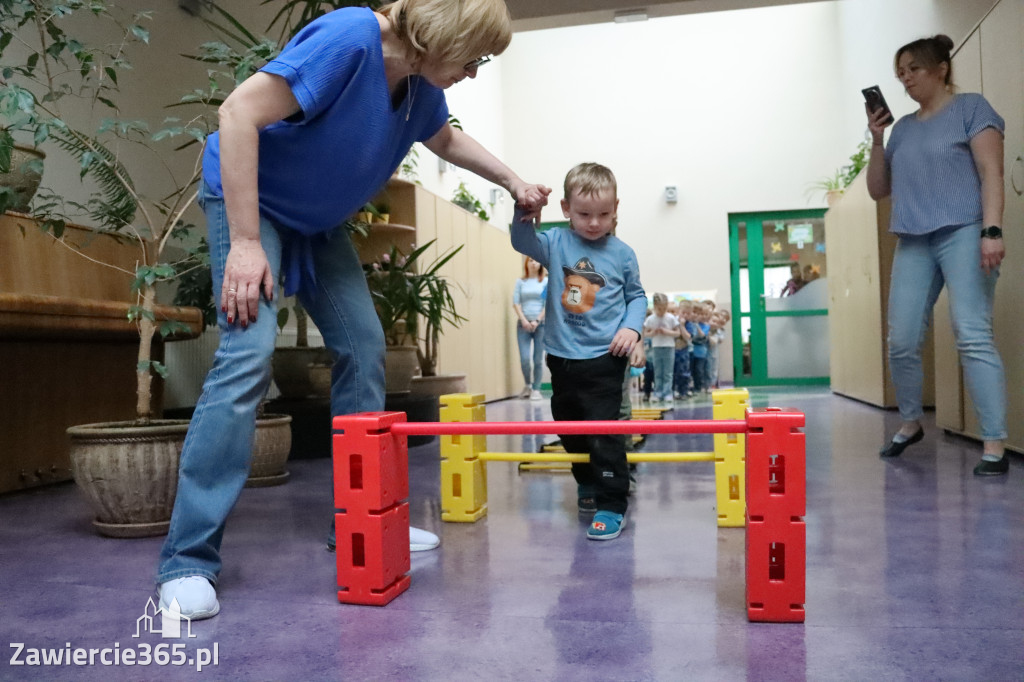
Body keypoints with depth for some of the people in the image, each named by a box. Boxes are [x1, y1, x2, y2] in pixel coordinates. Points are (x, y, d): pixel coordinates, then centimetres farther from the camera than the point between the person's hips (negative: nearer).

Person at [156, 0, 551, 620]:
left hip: (318, 220, 8)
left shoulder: (423, 89, -4)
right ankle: (188, 561, -15)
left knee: (364, 347, 1)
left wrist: (513, 181, 13)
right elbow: (239, 112, -32)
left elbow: (446, 139, 20)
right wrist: (245, 243, -32)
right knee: (250, 353, -23)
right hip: (247, 198, -8)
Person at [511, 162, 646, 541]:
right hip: (563, 355, 4)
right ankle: (588, 482, 41)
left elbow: (637, 295, 8)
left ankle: (612, 504, 2)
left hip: (605, 357, -4)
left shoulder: (622, 253, -1)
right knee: (567, 425, 18)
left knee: (603, 429, -8)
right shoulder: (556, 243, 1)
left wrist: (631, 327, -8)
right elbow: (523, 242, -10)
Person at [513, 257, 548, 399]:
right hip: (524, 323, 1)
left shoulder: (546, 281, 5)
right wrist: (523, 320, -8)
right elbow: (516, 302, 4)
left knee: (538, 359, 0)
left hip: (541, 323, -1)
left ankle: (536, 389, 11)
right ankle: (528, 385, 16)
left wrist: (537, 321, -10)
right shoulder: (520, 281, 10)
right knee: (524, 358, -6)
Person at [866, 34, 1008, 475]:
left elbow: (991, 173, -4)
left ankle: (994, 446, -12)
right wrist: (876, 140, 6)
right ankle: (910, 423, 22)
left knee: (973, 337, -14)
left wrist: (992, 231, -17)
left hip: (963, 234, -5)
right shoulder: (903, 128, 19)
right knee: (901, 343, 1)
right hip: (913, 243, 5)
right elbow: (878, 190, 19)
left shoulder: (971, 108, 5)